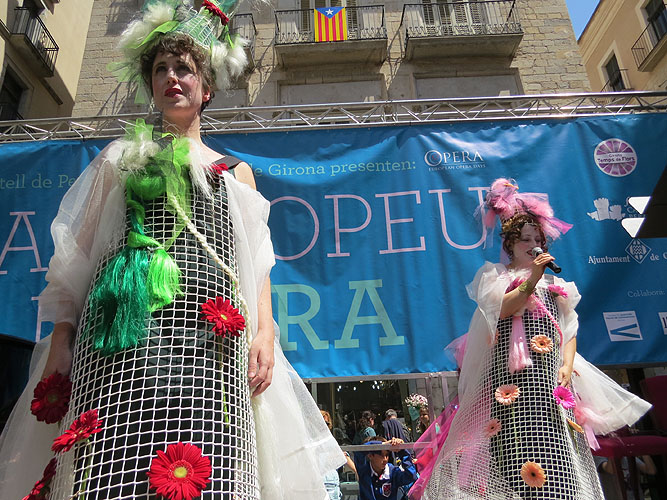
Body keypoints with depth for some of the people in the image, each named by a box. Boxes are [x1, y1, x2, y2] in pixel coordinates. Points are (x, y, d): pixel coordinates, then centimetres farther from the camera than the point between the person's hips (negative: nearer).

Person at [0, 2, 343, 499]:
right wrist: (61, 338, 2)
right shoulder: (120, 158, 21)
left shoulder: (236, 171, 22)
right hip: (126, 331, 0)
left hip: (206, 333, 0)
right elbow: (76, 253, 14)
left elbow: (256, 260, 13)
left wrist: (265, 330, -3)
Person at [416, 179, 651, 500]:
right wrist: (531, 281, -13)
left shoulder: (553, 282, 23)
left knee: (558, 450, -5)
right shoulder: (495, 276, 12)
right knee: (520, 449, -15)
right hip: (514, 369, -4)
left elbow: (569, 329, 17)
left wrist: (568, 364, 1)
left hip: (551, 374, 4)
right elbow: (499, 310, -7)